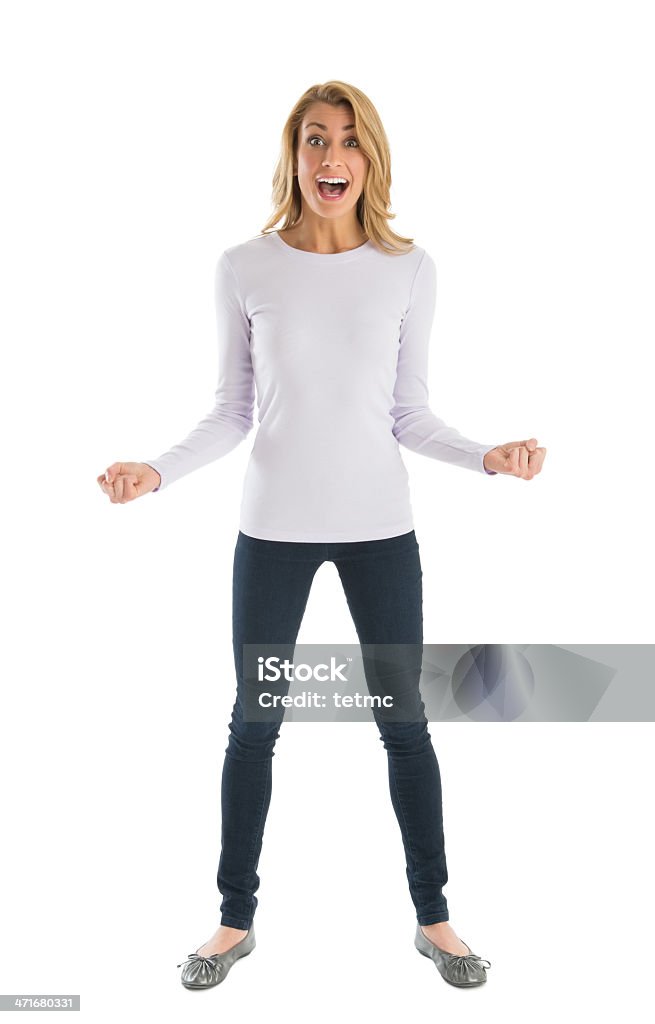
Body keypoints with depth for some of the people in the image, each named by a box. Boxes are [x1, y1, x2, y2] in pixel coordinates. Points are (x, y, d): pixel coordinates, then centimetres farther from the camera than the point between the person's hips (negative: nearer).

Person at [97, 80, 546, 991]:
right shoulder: (246, 268, -2)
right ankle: (236, 920, 29)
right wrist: (159, 471, -12)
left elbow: (411, 415, 3)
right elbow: (232, 411, 2)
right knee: (254, 724, 10)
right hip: (274, 528, 0)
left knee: (405, 723, 9)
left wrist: (487, 457, -12)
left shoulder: (408, 268, 0)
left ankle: (434, 918, 29)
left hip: (380, 527, 1)